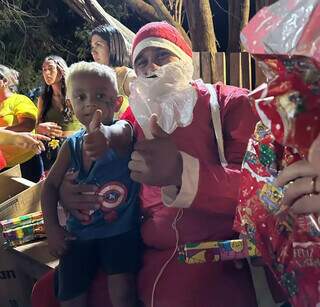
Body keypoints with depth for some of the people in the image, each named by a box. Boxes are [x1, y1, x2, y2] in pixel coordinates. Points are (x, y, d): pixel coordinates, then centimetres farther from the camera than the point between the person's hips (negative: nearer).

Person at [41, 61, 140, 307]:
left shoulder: (123, 130, -13)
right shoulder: (71, 145, 1)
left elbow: (118, 135, -39)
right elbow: (51, 185, 10)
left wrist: (103, 135, -63)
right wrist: (52, 227, 2)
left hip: (121, 229, -4)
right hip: (80, 232, 4)